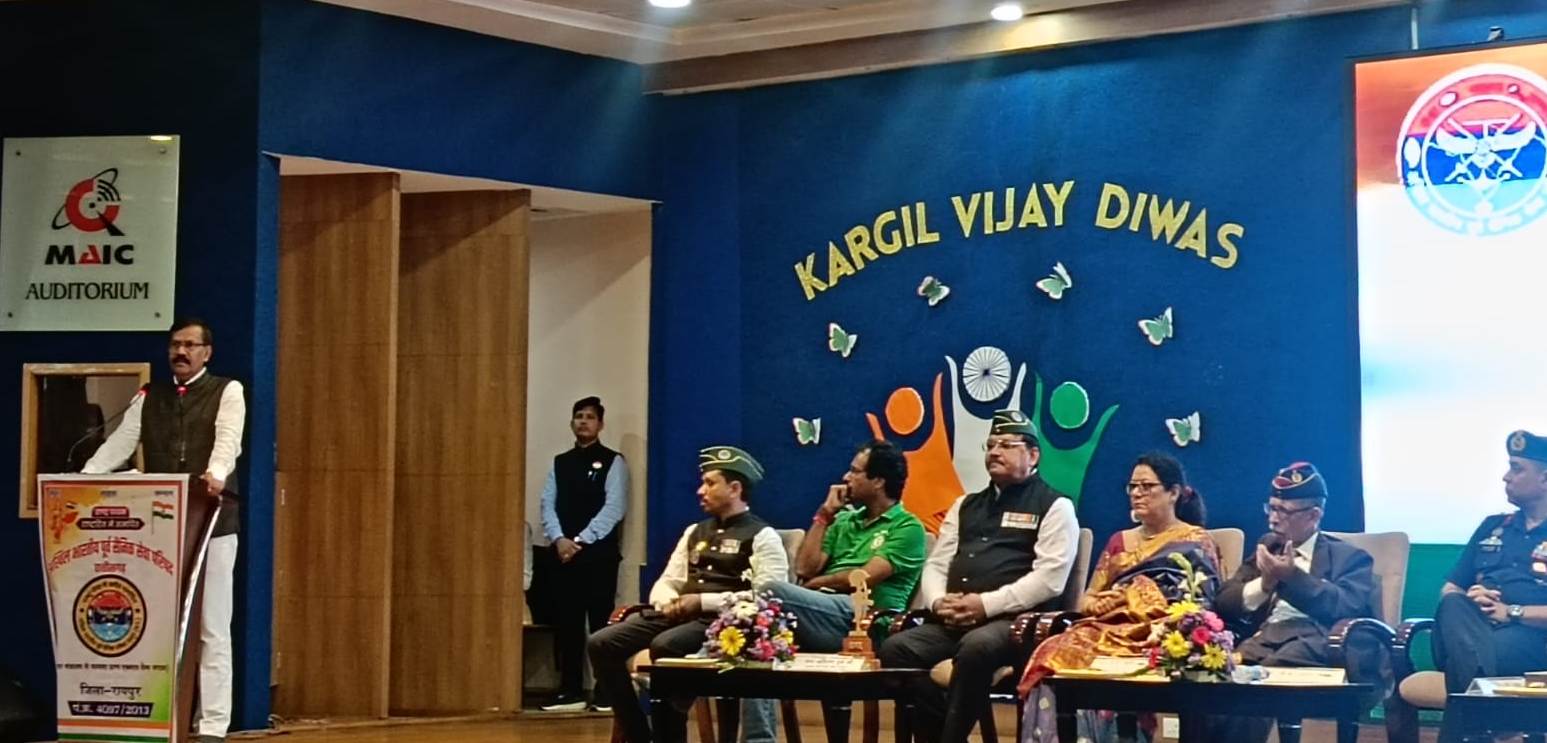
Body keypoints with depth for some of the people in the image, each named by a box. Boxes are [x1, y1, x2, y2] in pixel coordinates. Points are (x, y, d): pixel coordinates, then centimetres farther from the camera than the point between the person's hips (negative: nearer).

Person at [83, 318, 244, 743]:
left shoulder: (227, 391, 2)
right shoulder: (148, 397, 14)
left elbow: (228, 439, -15)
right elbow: (119, 444, 7)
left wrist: (216, 474, -36)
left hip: (213, 521, -4)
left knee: (212, 628, -2)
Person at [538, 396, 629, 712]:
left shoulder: (613, 462, 0)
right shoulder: (559, 463, 15)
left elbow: (613, 508, -9)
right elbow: (548, 504, 7)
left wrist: (580, 541, -14)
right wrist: (559, 539, -10)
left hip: (599, 553, -5)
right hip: (563, 553, 5)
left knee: (601, 623, -4)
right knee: (565, 623, 4)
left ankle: (607, 693, -1)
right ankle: (571, 692, 10)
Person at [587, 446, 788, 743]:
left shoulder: (762, 536, -1)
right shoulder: (695, 532, 23)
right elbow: (665, 582, 20)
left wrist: (703, 601, -16)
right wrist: (668, 603, -5)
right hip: (676, 614, 8)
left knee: (664, 646, -36)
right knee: (601, 644, -13)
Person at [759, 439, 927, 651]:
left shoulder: (907, 527, 4)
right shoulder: (844, 520, 26)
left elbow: (865, 577, -8)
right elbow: (805, 569, 14)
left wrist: (816, 583, 4)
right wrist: (825, 514, 13)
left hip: (863, 618, -6)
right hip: (823, 605, 6)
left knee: (774, 592, -30)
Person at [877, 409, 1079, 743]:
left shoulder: (1054, 506, 5)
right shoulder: (966, 505, 25)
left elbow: (1050, 578, -8)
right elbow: (936, 565, 19)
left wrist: (986, 604, -16)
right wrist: (938, 601, -4)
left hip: (1015, 620, -6)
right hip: (952, 623, 6)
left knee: (977, 647, -38)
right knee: (895, 648, -21)